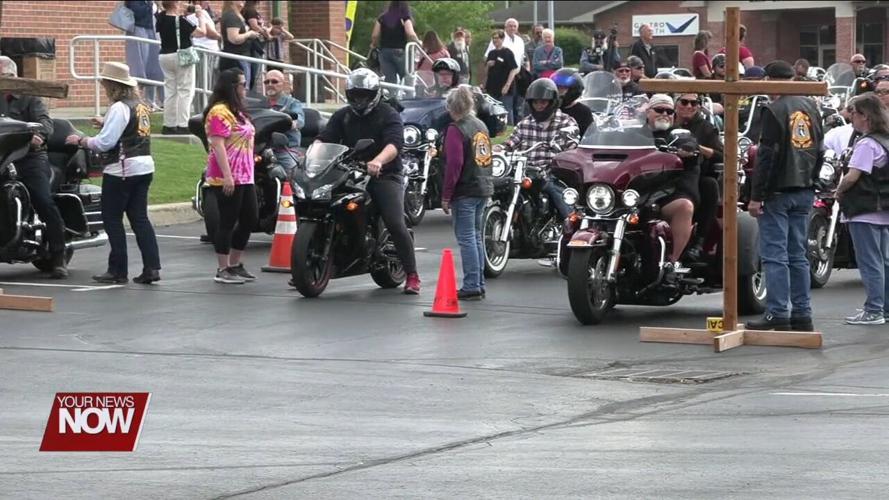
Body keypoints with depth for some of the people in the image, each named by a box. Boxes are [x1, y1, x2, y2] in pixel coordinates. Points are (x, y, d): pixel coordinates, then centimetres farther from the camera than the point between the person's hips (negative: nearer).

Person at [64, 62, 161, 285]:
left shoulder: (119, 108, -15)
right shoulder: (141, 106, 12)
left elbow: (105, 142, -19)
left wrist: (80, 140, -7)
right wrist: (105, 123, 19)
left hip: (122, 170, -8)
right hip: (144, 166, 9)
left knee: (112, 218, 1)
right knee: (139, 218, 9)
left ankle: (118, 270, 1)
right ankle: (151, 267, 0)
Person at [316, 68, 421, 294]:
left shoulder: (389, 115, -3)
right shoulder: (342, 116, 14)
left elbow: (394, 144, -20)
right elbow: (324, 137, 2)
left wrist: (378, 161, -41)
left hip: (384, 175, -4)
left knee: (396, 224, -18)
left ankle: (412, 276, -11)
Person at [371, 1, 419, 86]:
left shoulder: (382, 18, 8)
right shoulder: (404, 18, -3)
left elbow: (374, 36, 5)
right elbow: (411, 34, -15)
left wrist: (374, 45, 23)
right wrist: (418, 42, 0)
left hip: (384, 51, 4)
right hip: (400, 51, -4)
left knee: (389, 79, 3)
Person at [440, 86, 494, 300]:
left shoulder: (456, 129, -13)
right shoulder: (481, 126, 13)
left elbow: (454, 164, -17)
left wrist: (446, 195, -14)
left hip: (465, 192, -8)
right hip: (484, 188, 8)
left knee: (466, 237, -6)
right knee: (476, 236, 15)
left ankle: (471, 286, -9)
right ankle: (479, 284, 18)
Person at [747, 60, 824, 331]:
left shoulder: (774, 110, -12)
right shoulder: (811, 107, 11)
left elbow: (766, 156, -16)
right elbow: (818, 150, 18)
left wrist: (756, 196, -14)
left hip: (778, 192, -7)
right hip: (804, 192, 7)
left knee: (774, 255, -5)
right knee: (798, 254, 11)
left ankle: (777, 313, -9)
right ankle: (802, 314, 10)